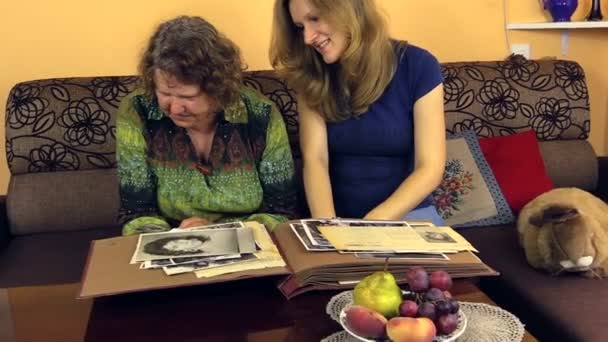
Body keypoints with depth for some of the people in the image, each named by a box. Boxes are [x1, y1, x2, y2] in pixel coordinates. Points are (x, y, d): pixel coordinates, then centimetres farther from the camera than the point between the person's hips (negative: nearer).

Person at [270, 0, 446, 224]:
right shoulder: (312, 77, 1)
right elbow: (314, 159, -8)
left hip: (408, 214, -1)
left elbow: (430, 168, -10)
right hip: (338, 217, 1)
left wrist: (372, 228, -21)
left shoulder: (417, 66, -7)